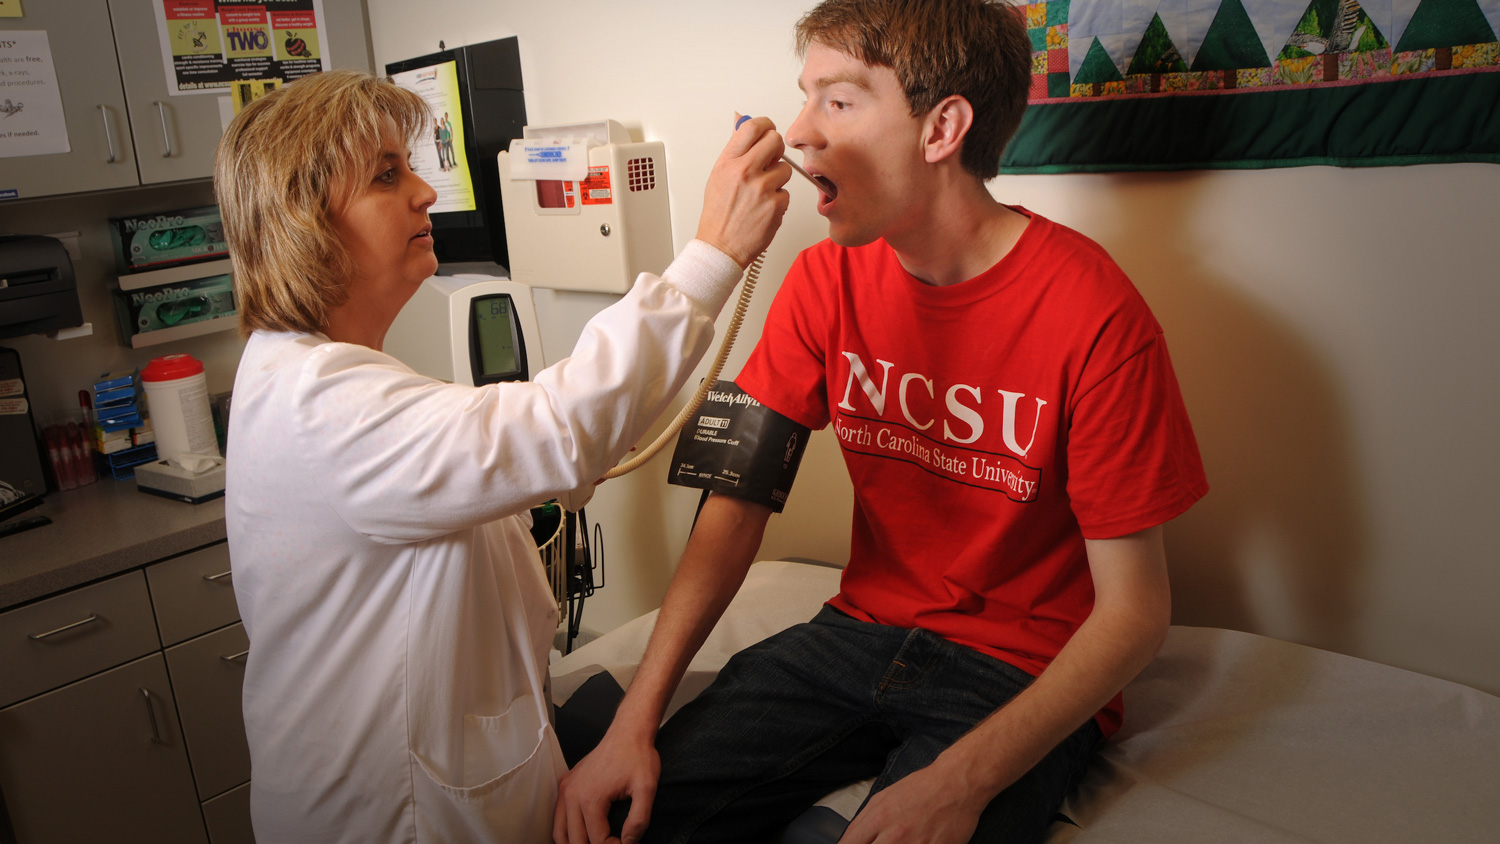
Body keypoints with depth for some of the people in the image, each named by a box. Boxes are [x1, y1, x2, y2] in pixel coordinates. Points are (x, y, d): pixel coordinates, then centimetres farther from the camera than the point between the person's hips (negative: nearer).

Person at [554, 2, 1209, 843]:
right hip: (863, 636, 4)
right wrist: (636, 720, -13)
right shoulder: (827, 279, -2)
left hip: (1024, 677, -3)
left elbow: (1135, 610, -15)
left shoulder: (1093, 313, -18)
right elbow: (740, 498, -4)